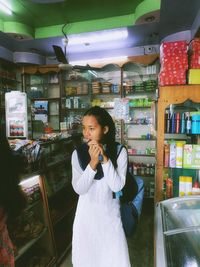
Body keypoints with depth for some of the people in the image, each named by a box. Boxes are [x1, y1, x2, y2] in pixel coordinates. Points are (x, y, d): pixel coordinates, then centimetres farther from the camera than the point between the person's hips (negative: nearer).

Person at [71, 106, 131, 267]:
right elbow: (78, 189, -15)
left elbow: (117, 186, -18)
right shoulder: (78, 154, -11)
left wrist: (105, 159, -27)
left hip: (110, 212, 0)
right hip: (87, 213, 1)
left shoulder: (119, 152, -13)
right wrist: (93, 163, -28)